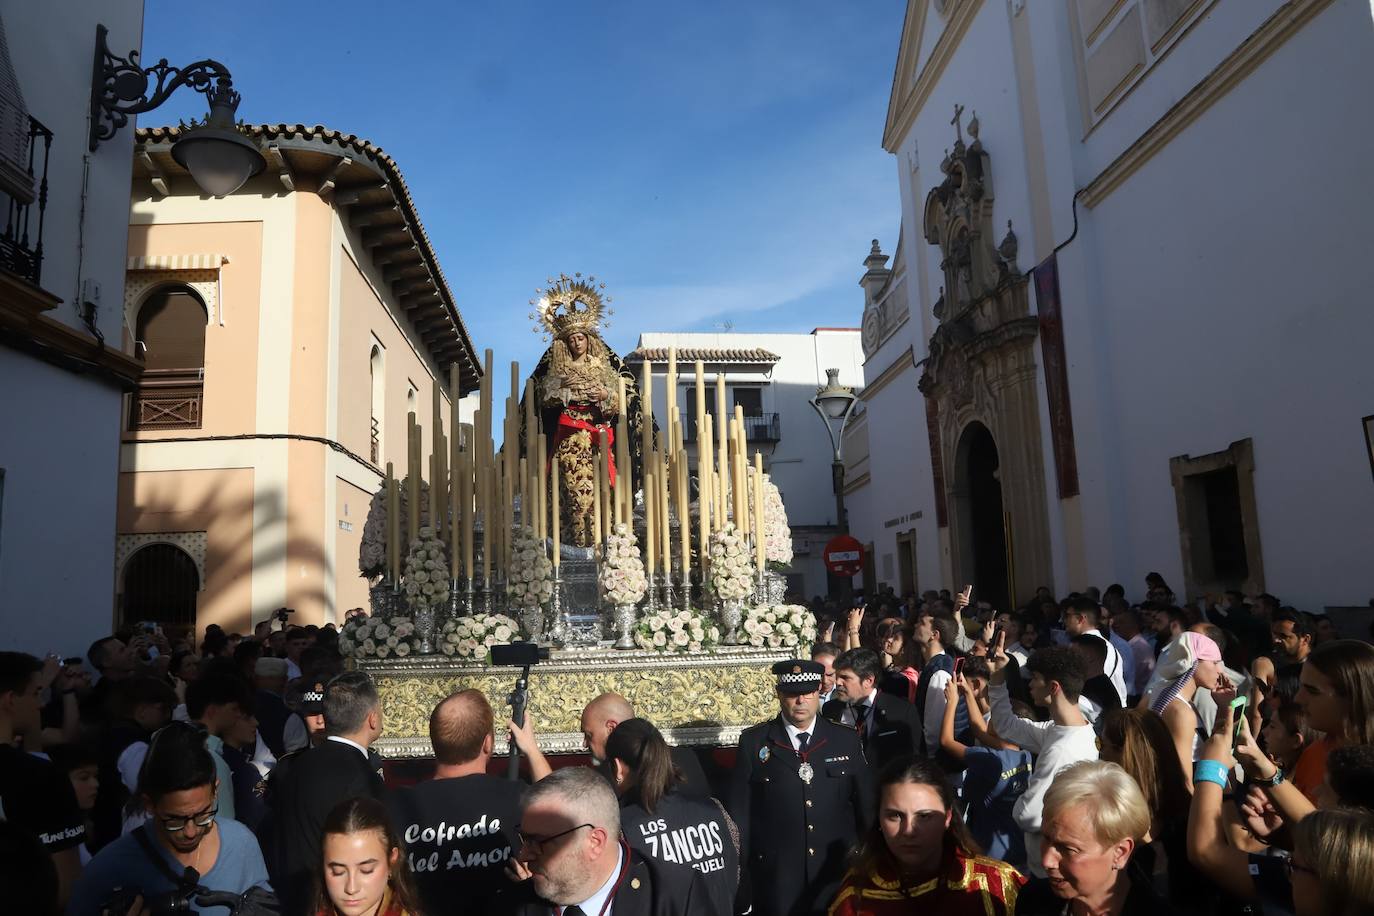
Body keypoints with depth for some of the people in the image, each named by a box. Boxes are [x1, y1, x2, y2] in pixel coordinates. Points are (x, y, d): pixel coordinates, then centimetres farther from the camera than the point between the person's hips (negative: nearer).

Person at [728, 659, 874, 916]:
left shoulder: (847, 740, 2)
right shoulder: (753, 742, -3)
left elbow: (867, 808, 7)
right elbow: (739, 813, -1)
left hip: (839, 877, 1)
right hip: (776, 883, -1)